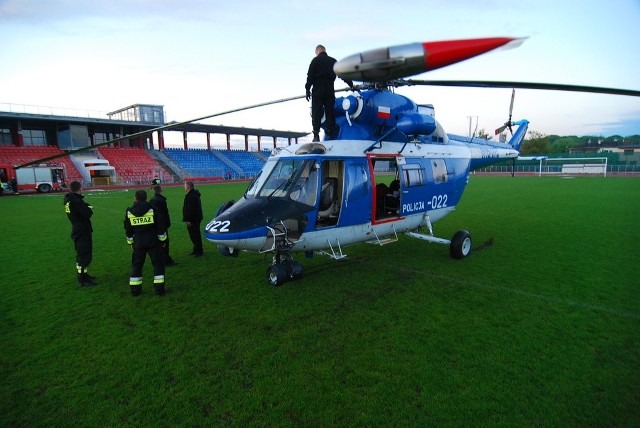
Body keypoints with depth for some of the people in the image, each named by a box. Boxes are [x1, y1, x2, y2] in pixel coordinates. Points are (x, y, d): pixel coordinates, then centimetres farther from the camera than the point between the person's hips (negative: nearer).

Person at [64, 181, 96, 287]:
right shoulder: (76, 200, -22)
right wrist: (89, 208, -5)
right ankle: (82, 280, 4)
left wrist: (86, 206, -6)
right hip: (83, 231, -10)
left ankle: (82, 275, 35)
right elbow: (87, 214, -23)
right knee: (85, 255, -2)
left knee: (81, 254, 22)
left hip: (77, 230, 10)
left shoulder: (69, 199, 6)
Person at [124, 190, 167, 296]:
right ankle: (159, 288, 3)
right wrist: (162, 240, 6)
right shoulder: (152, 209, -7)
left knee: (136, 265, 15)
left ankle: (135, 290, 19)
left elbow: (128, 230, 9)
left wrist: (130, 243, 21)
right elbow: (160, 226, -5)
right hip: (153, 241, -2)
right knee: (158, 264, 6)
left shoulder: (129, 212, 1)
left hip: (138, 243, 3)